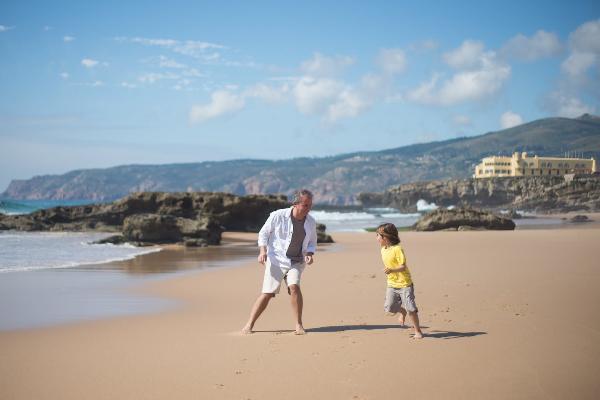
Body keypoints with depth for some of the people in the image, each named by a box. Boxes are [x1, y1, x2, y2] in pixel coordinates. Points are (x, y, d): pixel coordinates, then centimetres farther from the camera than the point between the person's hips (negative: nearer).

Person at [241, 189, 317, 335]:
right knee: (267, 293, -7)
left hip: (296, 262, 2)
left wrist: (309, 254, -7)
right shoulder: (278, 216, -13)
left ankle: (299, 325, -12)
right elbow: (263, 233, -3)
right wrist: (262, 251, -16)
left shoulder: (311, 222, -1)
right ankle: (249, 325, 5)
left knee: (294, 287, -23)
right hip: (277, 260, -2)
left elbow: (312, 242, 13)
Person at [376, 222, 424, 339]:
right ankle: (402, 312, 32)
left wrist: (392, 270, -36)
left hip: (404, 283, -7)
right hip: (392, 284, 7)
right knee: (389, 308, -1)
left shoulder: (397, 249, -17)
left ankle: (418, 331, 7)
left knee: (410, 308, -7)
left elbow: (403, 267, -22)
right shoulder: (383, 250, 7)